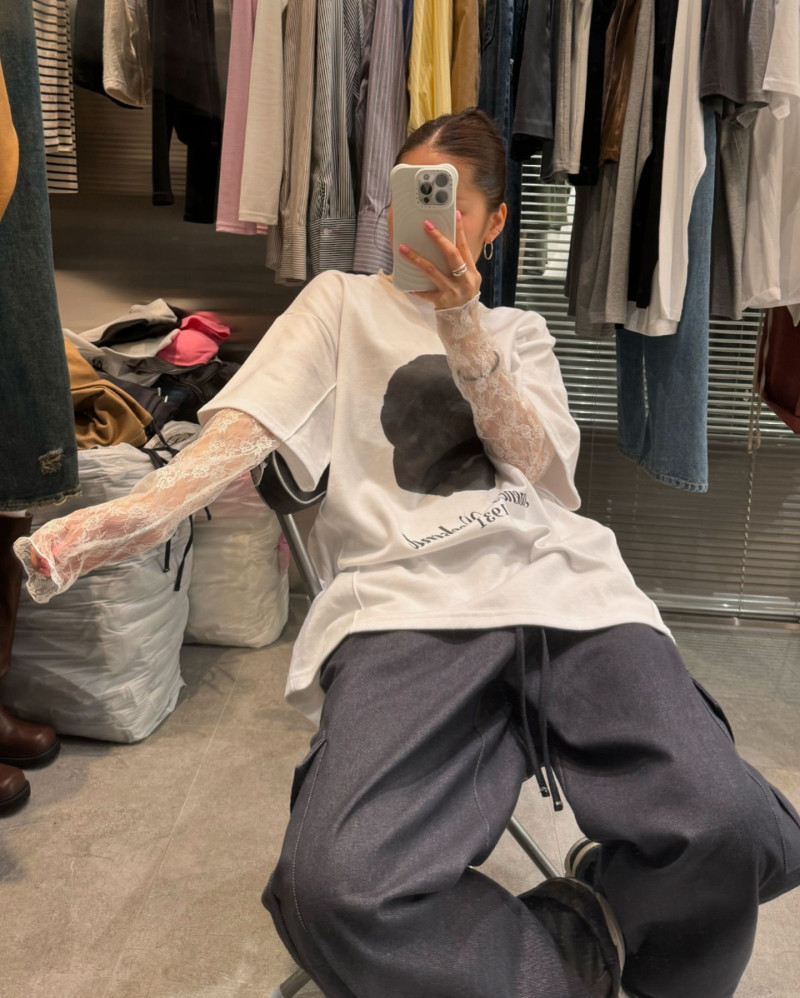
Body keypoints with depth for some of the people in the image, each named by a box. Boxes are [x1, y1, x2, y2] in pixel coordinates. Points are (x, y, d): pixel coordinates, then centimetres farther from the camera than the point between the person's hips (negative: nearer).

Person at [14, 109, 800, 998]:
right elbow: (252, 422, 5)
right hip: (410, 602, -2)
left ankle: (595, 904, 9)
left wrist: (461, 322, -5)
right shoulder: (343, 301, 23)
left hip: (561, 582, 3)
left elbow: (541, 466, 8)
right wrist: (143, 508, -15)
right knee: (335, 892, -31)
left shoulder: (519, 331, 28)